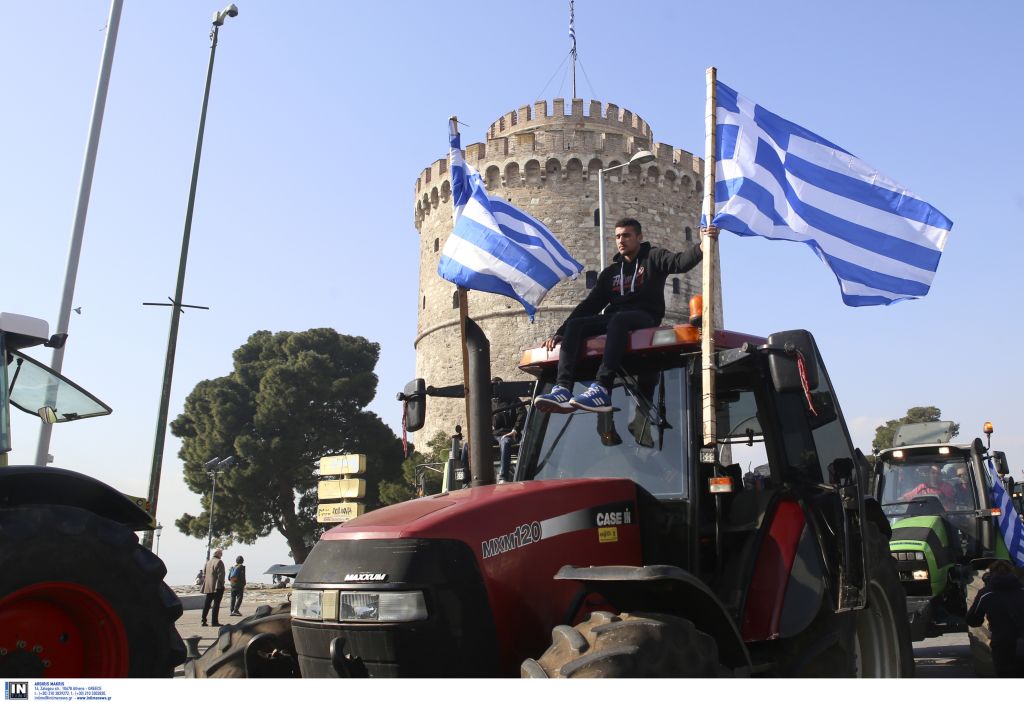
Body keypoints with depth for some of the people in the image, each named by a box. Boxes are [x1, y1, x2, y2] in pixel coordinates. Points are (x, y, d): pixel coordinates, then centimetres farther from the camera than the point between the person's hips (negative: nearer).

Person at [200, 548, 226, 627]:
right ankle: (215, 622, -2)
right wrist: (221, 585, -11)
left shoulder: (208, 562, 13)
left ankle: (204, 621, 13)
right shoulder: (219, 562, -9)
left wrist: (204, 585, 18)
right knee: (216, 604, -2)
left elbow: (204, 575, 15)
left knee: (207, 604, 12)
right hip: (217, 587, -7)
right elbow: (220, 574, -15)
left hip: (208, 587, 7)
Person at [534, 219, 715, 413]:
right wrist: (560, 333, 9)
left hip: (645, 316, -5)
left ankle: (602, 389, -53)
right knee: (575, 325, -19)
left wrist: (702, 245, -29)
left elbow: (680, 262, -7)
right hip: (614, 318, 5)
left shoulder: (653, 257, 13)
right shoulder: (610, 272, 25)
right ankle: (563, 389, -37)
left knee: (618, 319, -38)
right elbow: (590, 304, 19)